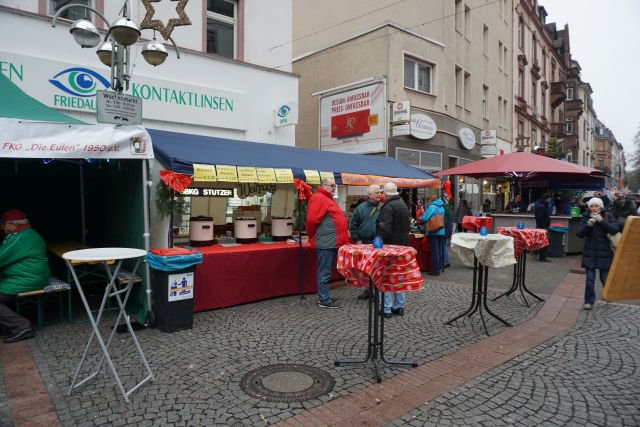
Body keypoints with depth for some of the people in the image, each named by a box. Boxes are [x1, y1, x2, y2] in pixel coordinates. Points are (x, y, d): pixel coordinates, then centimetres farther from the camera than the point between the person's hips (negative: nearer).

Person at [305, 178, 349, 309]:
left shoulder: (327, 199, 21)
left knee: (326, 272, 16)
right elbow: (312, 219, -21)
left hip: (331, 242, 10)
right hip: (326, 242, -10)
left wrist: (342, 237, 19)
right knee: (325, 272, -3)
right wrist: (313, 235, -6)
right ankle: (324, 300, 4)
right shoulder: (319, 198, -13)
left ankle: (324, 297, 25)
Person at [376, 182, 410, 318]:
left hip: (390, 245, -9)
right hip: (403, 244, 9)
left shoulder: (388, 206, -17)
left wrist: (380, 241, -15)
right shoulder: (403, 204, 12)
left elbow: (385, 229, -25)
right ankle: (399, 306, 21)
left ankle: (387, 309, 0)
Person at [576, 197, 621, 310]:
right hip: (590, 252, 1)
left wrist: (601, 221, -23)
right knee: (590, 279, -2)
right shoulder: (585, 217, 1)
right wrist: (588, 224, -19)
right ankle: (589, 301, 10)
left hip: (605, 252, -1)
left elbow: (616, 229, -16)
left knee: (605, 278, 5)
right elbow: (579, 234, -4)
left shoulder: (608, 216, -2)